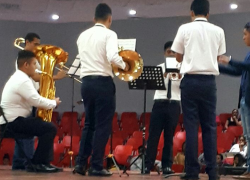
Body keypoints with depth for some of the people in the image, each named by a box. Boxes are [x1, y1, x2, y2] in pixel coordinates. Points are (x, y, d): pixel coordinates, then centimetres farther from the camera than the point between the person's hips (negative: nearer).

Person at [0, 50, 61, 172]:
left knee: (46, 127, 17)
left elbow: (32, 99, 17)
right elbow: (37, 101, -22)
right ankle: (38, 163, -7)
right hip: (13, 121, -11)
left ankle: (45, 162, 14)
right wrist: (54, 103, -5)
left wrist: (50, 103, 4)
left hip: (11, 120, 11)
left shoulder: (17, 78, 17)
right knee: (50, 128, -13)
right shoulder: (22, 80, -18)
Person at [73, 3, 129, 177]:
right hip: (102, 82, -6)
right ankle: (96, 166, -3)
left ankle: (81, 163, 8)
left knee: (89, 124, 14)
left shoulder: (83, 35, 11)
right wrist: (124, 65, -4)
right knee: (103, 125, -1)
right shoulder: (109, 34, -8)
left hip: (86, 81, 6)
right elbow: (112, 57, -22)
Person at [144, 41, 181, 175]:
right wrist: (165, 74, -23)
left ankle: (167, 166, 7)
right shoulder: (159, 67, 7)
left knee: (169, 136, 3)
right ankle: (148, 165, 1)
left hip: (174, 104, 0)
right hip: (159, 103, 0)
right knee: (153, 135, -2)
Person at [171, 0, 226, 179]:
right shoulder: (218, 31, 5)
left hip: (190, 80, -1)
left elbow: (179, 57, 9)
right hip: (209, 81, 2)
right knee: (210, 126, 6)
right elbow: (218, 57, 13)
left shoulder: (185, 29, 0)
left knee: (191, 126, 0)